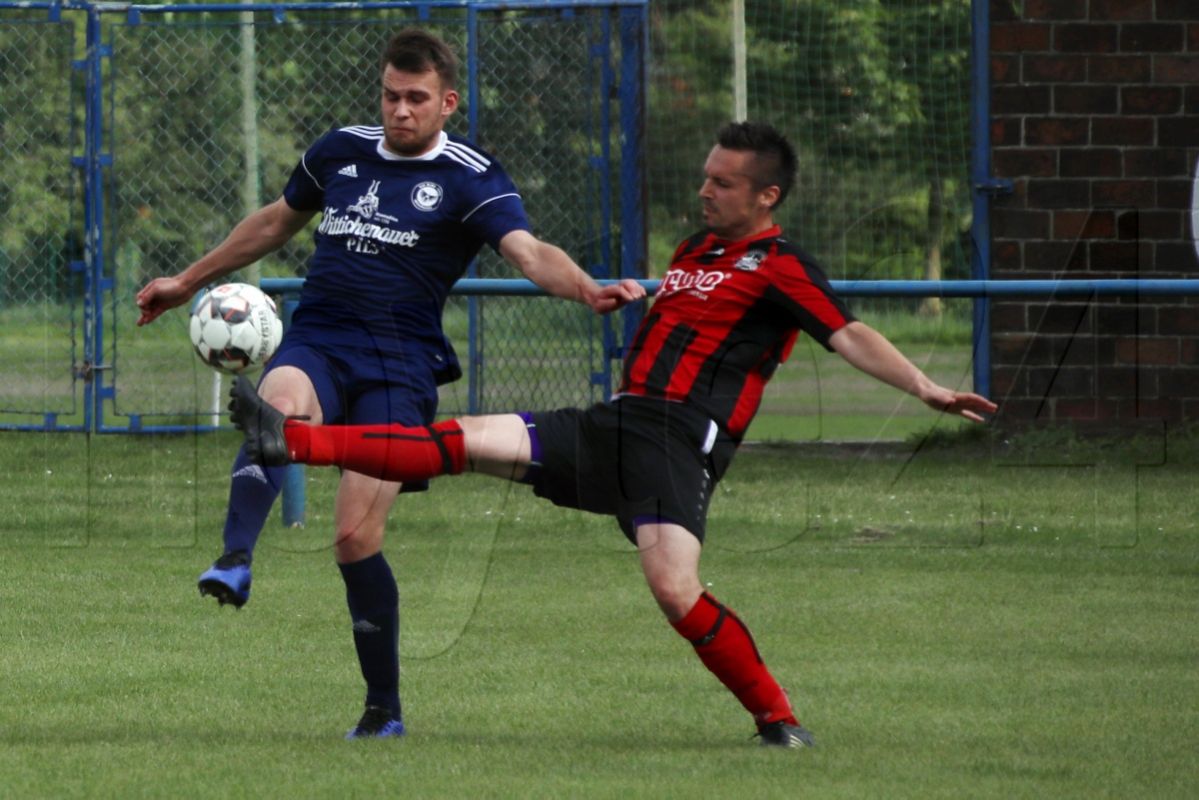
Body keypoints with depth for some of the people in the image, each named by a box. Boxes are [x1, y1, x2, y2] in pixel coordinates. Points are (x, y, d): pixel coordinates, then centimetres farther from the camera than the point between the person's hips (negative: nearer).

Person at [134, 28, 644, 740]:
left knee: (357, 538, -12)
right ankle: (235, 563, -55)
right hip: (315, 343, 3)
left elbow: (529, 252, -16)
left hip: (398, 366, -3)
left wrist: (587, 288, -37)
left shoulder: (469, 178, 1)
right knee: (280, 408, -35)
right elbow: (279, 222, 33)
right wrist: (189, 282, 40)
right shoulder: (340, 152, 16)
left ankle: (385, 711, 4)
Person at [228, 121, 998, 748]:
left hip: (681, 439, -8)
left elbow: (849, 334, -16)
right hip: (613, 424, 8)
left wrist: (925, 387, -28)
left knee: (675, 588, -25)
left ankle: (779, 720, -9)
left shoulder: (778, 267, -4)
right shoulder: (694, 252, 22)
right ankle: (288, 440, -3)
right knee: (467, 441, 1)